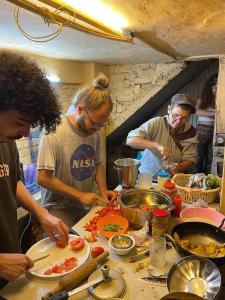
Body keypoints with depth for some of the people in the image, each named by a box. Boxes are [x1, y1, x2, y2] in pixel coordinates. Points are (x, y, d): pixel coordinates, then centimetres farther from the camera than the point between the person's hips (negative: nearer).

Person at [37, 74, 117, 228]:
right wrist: (79, 195, -19)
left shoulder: (94, 131, -2)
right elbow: (43, 178, -18)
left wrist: (103, 190, -5)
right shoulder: (54, 132, -20)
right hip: (59, 208, -5)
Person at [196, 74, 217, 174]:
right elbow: (197, 111, -13)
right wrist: (213, 113, -24)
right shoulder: (203, 98, 6)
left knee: (210, 160, 5)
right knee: (199, 158, 6)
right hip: (202, 130, 0)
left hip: (214, 131, 0)